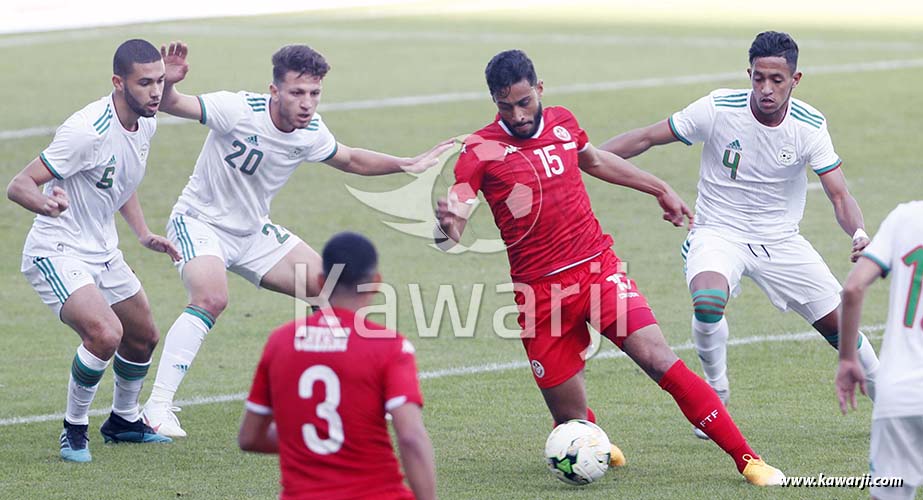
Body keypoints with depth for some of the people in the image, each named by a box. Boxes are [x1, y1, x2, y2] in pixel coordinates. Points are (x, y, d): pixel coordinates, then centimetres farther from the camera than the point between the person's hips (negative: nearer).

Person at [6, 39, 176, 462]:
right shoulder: (88, 130, -28)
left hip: (103, 252, 9)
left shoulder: (146, 124, -1)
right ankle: (74, 428, -7)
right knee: (105, 333, -28)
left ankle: (123, 420, 42)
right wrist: (47, 204, -48)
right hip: (56, 253, -9)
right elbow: (19, 185, -27)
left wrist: (144, 234, 10)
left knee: (143, 337, 18)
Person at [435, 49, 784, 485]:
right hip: (540, 293, -2)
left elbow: (594, 160, 29)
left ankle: (747, 459, -12)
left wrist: (660, 189, 37)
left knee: (660, 360, -16)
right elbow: (451, 231, -17)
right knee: (571, 419, 0)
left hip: (599, 269, 3)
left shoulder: (561, 122, 6)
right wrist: (446, 224, -42)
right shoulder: (481, 150, -9)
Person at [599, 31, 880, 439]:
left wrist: (859, 234, -35)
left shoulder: (810, 126, -13)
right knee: (708, 300, -33)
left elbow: (839, 195, -14)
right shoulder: (718, 109, -18)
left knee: (839, 323, 2)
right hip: (718, 233, -2)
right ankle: (716, 394, -7)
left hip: (780, 239, 2)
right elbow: (646, 138, -10)